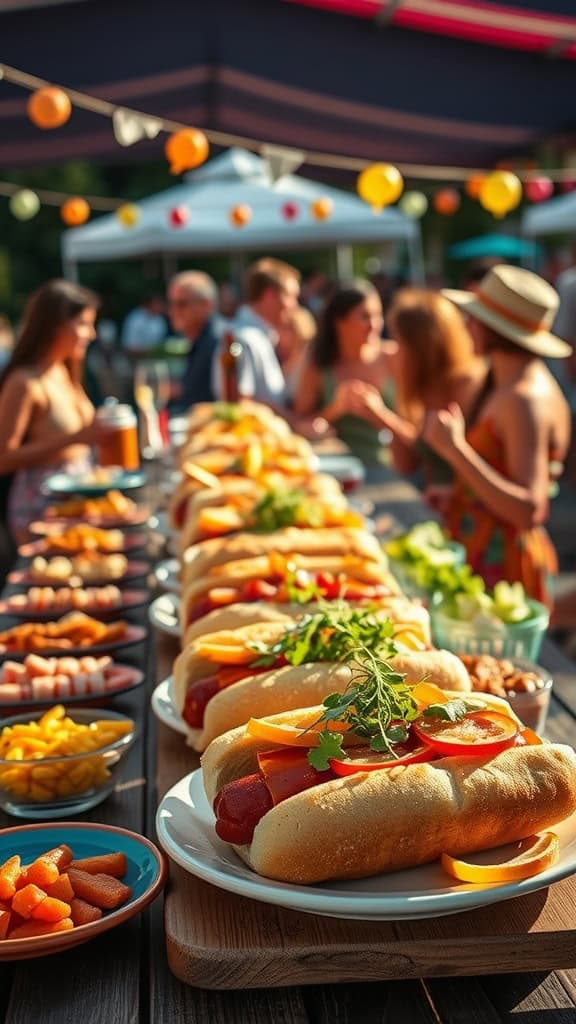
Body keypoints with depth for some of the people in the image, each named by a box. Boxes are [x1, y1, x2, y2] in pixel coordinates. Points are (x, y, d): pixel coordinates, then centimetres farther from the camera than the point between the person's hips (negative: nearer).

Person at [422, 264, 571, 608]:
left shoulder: (524, 401, -20)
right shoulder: (512, 387, 9)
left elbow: (528, 510, -27)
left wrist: (455, 449, -30)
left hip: (504, 566, -9)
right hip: (484, 553, 9)